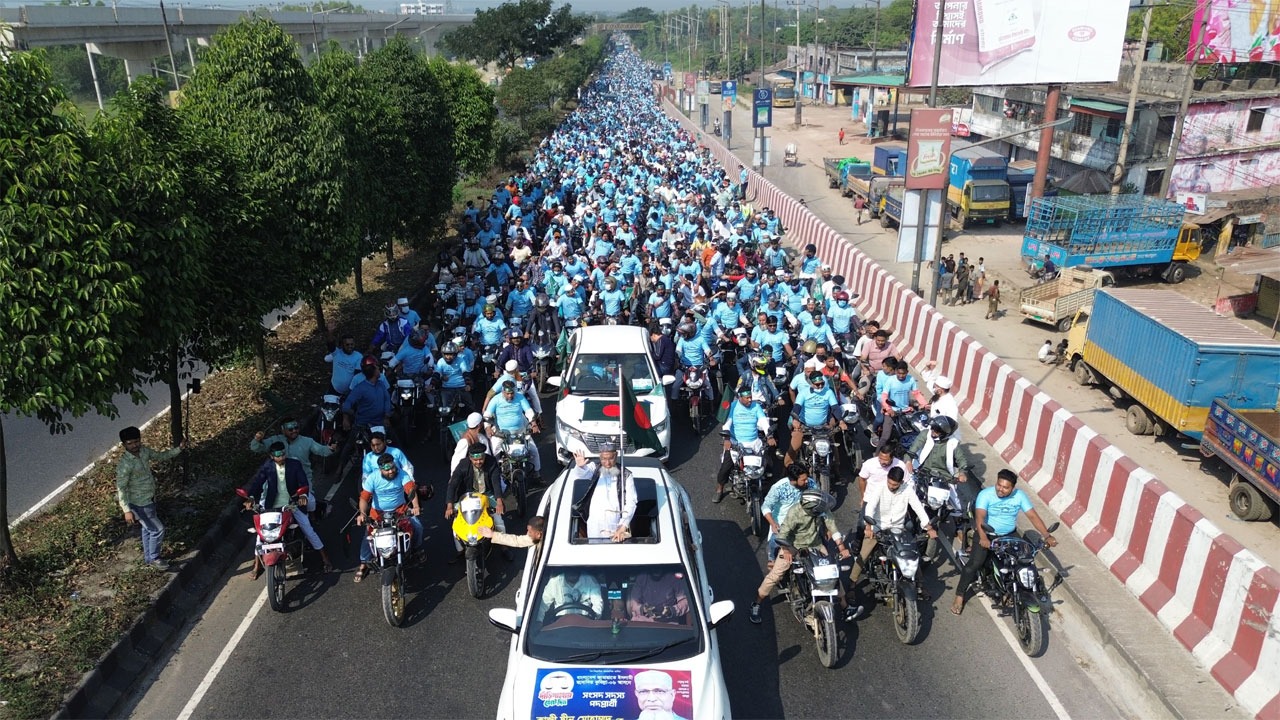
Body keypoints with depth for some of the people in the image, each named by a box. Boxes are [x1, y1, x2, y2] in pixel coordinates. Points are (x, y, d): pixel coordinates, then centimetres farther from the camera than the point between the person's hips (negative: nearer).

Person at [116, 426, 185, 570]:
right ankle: (154, 558, 21)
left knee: (148, 529, 22)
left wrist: (179, 449, -1)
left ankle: (148, 558, 39)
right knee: (158, 529, 0)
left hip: (149, 499, 8)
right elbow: (121, 488, -26)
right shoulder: (125, 464, -28)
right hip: (139, 504, -8)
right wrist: (127, 510, -30)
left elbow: (161, 456, 13)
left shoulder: (144, 451, -6)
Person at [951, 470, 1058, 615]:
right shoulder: (985, 494, -20)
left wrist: (1047, 535, -25)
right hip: (986, 534, -4)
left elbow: (1033, 516, -11)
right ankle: (959, 595, -5)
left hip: (1009, 535, 4)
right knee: (974, 564, -19)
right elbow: (980, 517, -31)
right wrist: (983, 537, -48)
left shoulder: (1020, 496, -10)